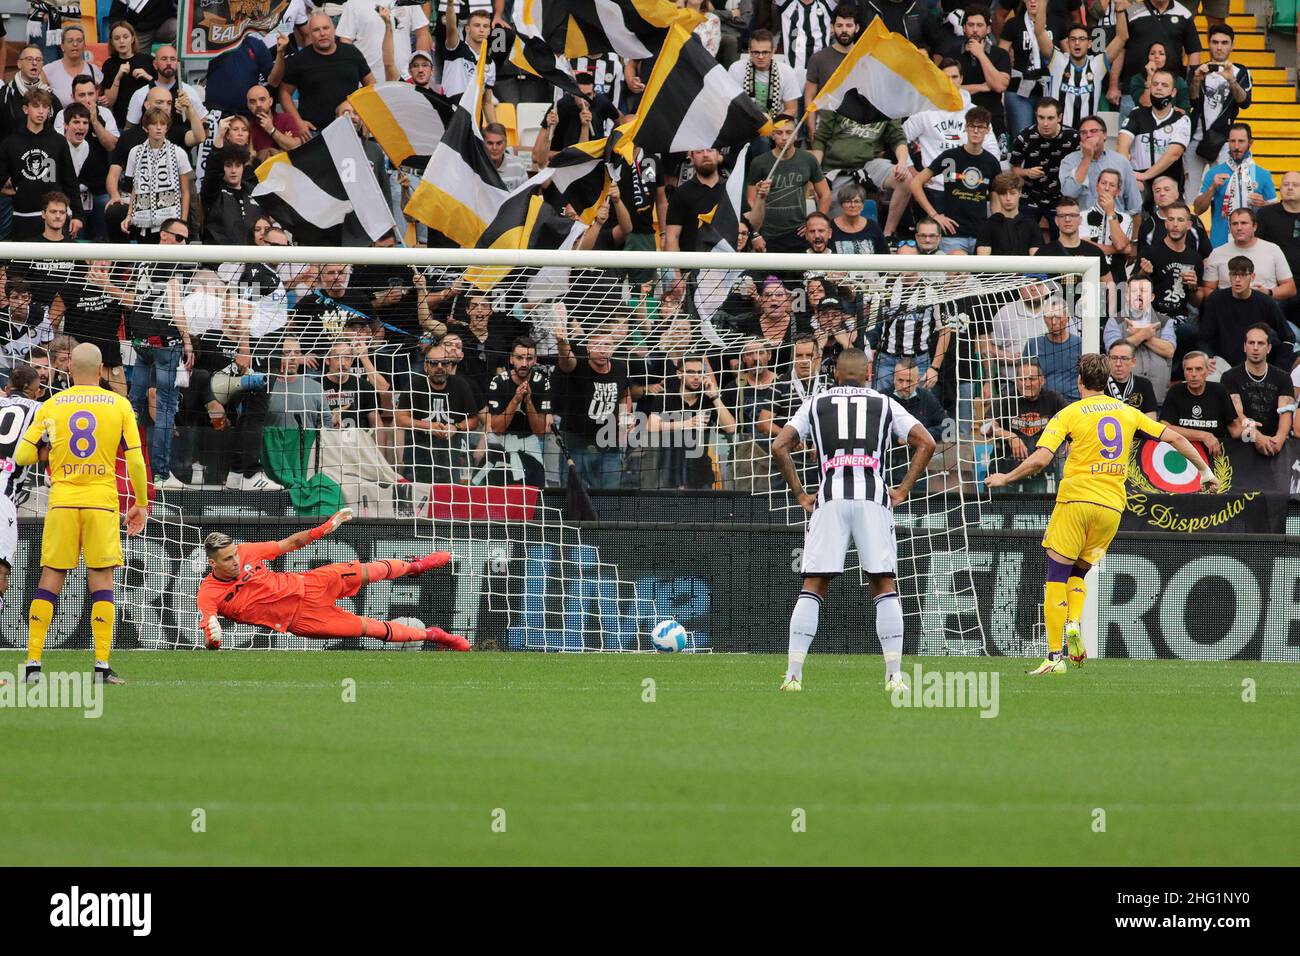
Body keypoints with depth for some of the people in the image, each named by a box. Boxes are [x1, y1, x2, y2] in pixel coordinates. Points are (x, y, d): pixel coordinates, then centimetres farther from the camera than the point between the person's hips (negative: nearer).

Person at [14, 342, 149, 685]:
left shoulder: (50, 406, 3)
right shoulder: (119, 405, 1)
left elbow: (22, 456, 2)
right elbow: (135, 460, -1)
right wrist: (141, 504, 10)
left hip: (62, 501, 1)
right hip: (102, 501, -1)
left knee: (50, 580, 6)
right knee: (102, 580, 1)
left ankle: (33, 663, 2)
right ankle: (102, 666, -6)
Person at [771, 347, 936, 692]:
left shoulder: (815, 404, 17)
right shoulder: (885, 404, 16)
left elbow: (780, 447, 7)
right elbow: (926, 443, 8)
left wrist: (799, 493, 12)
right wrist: (903, 490, 10)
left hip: (829, 498, 0)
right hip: (874, 497, 0)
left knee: (813, 586, 4)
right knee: (884, 586, 6)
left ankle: (793, 673, -3)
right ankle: (894, 675, 0)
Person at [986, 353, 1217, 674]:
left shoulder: (1068, 414, -1)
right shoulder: (1127, 412, 12)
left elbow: (1040, 459, -11)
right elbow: (1174, 438, 14)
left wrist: (1005, 479, 4)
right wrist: (1205, 470, 25)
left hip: (1076, 499, -4)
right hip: (1112, 506, 4)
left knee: (1056, 578, 1)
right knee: (1077, 574, 19)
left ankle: (1055, 657, -5)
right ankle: (1074, 624, -10)